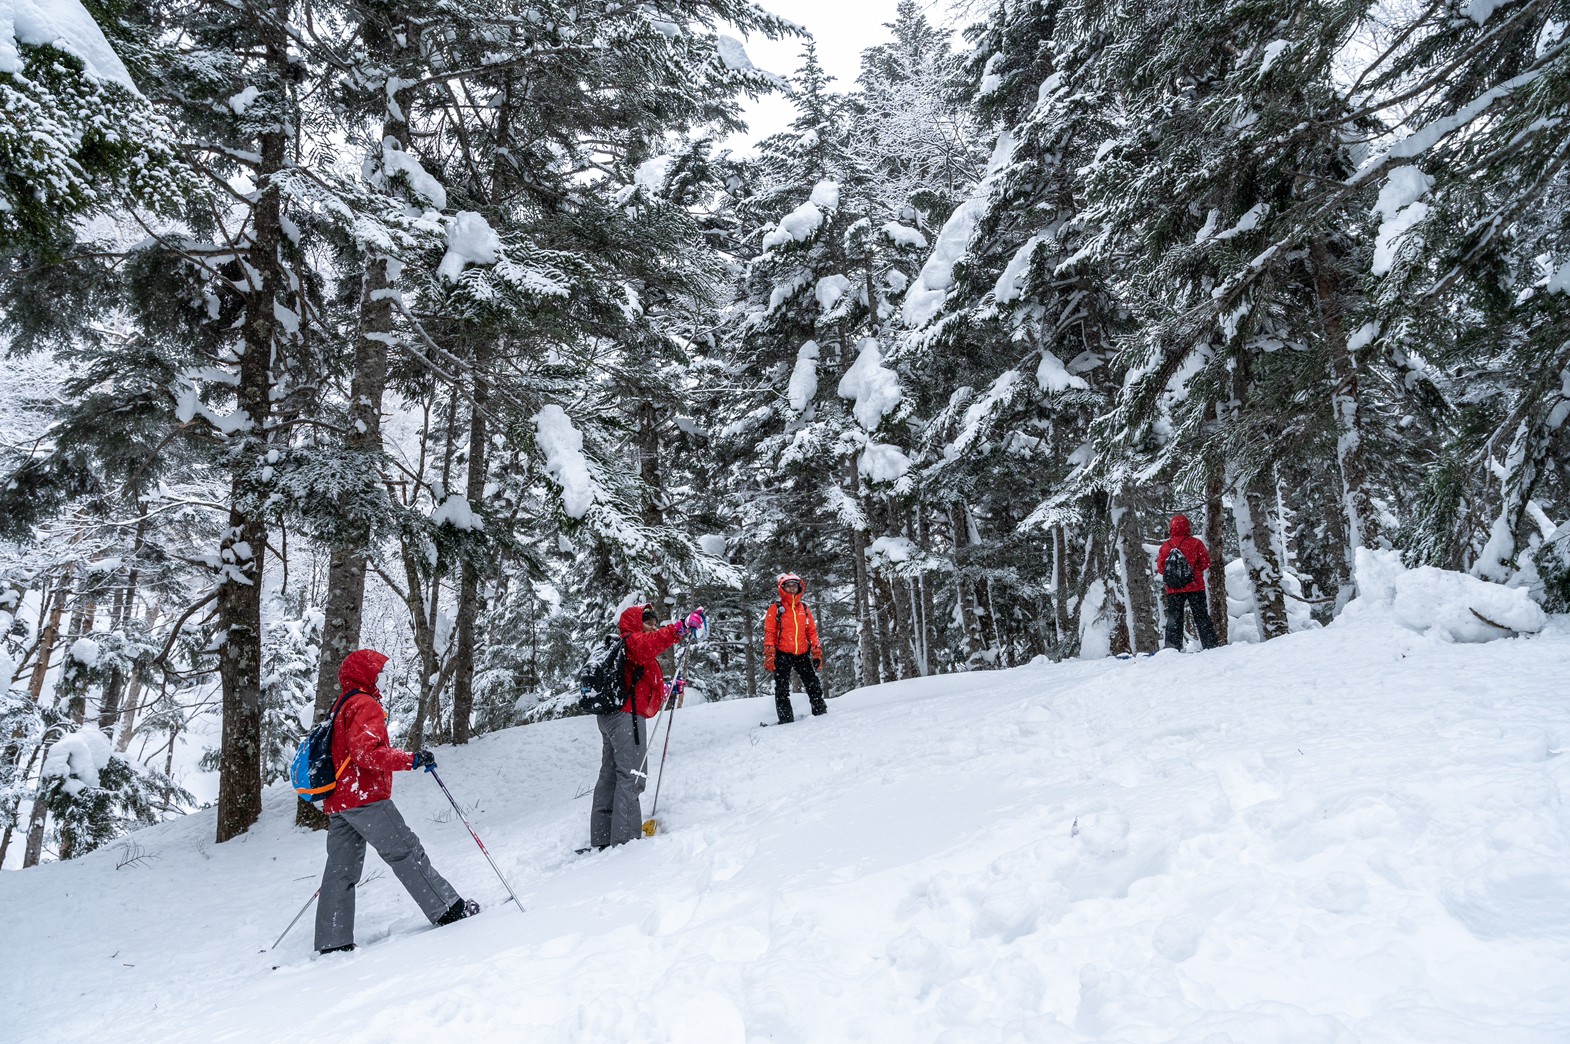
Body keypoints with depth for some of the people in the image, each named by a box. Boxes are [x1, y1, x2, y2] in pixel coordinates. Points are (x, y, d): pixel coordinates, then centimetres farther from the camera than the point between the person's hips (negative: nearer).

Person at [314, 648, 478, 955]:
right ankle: (448, 909, -4)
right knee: (406, 852, -6)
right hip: (365, 798, -9)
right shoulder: (365, 705, -9)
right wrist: (411, 760, -26)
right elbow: (366, 752, -24)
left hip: (336, 801, 9)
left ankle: (332, 942, 5)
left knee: (340, 870, 6)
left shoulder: (340, 708, 23)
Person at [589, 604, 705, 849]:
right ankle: (625, 837, -15)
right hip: (627, 716, -11)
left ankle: (601, 839, 17)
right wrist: (683, 627, -38)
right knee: (631, 776, -12)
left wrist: (667, 688, 25)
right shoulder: (632, 641, -6)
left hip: (609, 716, 11)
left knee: (610, 774, 12)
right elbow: (653, 642, -30)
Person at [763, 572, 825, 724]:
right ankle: (786, 720, 1)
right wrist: (769, 655, -11)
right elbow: (769, 633, -2)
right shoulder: (775, 609, 2)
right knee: (782, 689, -3)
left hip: (802, 654, 3)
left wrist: (817, 652, 7)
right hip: (782, 654, -3)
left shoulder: (804, 609, 14)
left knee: (814, 686, -1)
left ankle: (821, 713, 8)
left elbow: (812, 631, 16)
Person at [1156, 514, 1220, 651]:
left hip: (1173, 590, 2)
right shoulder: (1195, 543, -8)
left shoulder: (1165, 546, -1)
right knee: (1201, 617, 7)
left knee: (1173, 619, 7)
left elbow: (1160, 568, 3)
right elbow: (1206, 562, -2)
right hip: (1195, 587, -2)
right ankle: (1210, 645, 5)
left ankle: (1172, 647, 2)